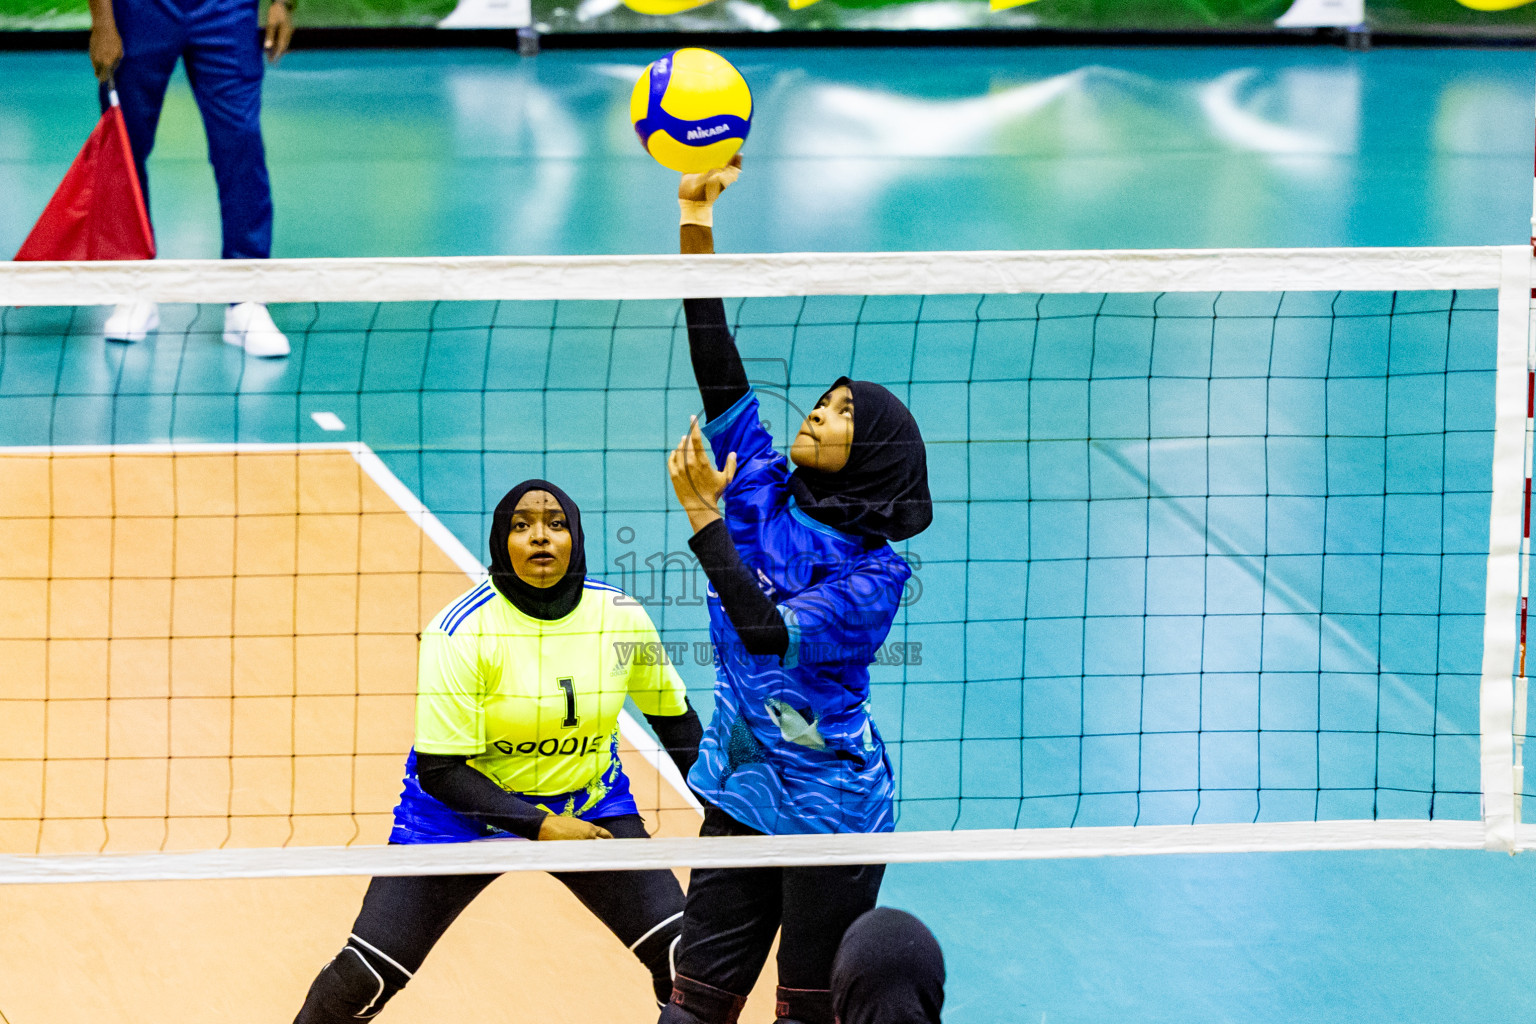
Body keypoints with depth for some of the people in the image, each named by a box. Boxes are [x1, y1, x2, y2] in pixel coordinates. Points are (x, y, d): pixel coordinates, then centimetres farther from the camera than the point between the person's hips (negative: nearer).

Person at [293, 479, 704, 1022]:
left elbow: (674, 717, 8)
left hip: (589, 804, 3)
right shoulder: (462, 632, -22)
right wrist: (540, 825, -28)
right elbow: (439, 770, -21)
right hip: (462, 807, -3)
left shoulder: (621, 617, -10)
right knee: (364, 976, -12)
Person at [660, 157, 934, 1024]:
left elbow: (769, 633, -27)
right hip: (745, 790, 5)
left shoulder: (876, 572, -13)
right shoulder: (765, 496, 2)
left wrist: (705, 520, -29)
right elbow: (719, 370, -4)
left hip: (830, 802, -5)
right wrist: (696, 220, -12)